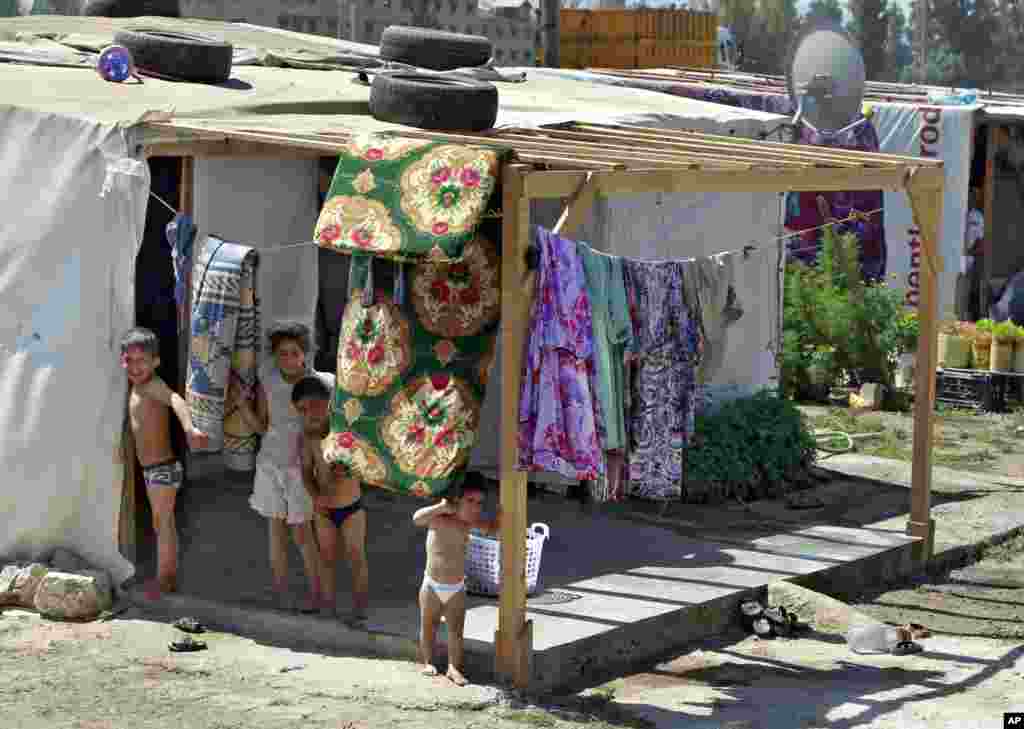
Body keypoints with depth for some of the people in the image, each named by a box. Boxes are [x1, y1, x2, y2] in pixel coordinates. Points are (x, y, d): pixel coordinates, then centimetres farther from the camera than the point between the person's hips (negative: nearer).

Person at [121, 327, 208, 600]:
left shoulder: (152, 385, -19)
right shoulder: (137, 386, 7)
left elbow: (175, 400, -41)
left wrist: (189, 428, -57)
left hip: (163, 469, -9)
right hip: (152, 469, 9)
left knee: (162, 524, 0)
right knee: (165, 523, 17)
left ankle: (162, 579, 10)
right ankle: (170, 576, 28)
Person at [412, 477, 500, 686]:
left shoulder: (469, 521, -7)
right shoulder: (439, 519, -23)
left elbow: (492, 527, 9)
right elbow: (417, 518, -43)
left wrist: (502, 511, -11)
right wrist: (443, 506, -45)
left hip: (457, 589, 3)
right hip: (432, 586, -3)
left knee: (456, 631, 1)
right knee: (428, 628, 14)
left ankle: (454, 667, 13)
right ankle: (428, 662, 33)